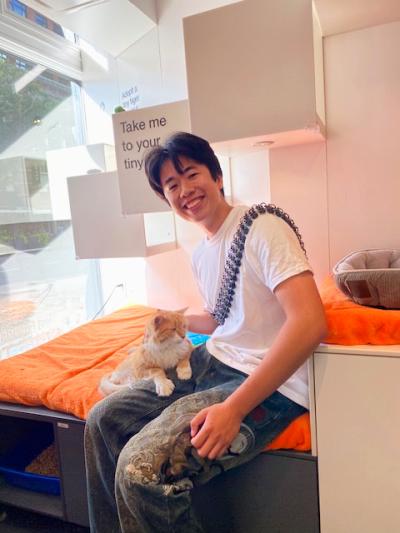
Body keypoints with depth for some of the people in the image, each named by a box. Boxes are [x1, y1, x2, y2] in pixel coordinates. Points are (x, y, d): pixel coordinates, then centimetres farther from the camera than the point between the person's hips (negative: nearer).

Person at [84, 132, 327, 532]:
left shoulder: (262, 227, -15)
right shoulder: (200, 255, 11)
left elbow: (311, 322, -26)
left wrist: (234, 408, -28)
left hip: (268, 384, -8)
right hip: (211, 363, 9)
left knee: (141, 468, -22)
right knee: (103, 419, 8)